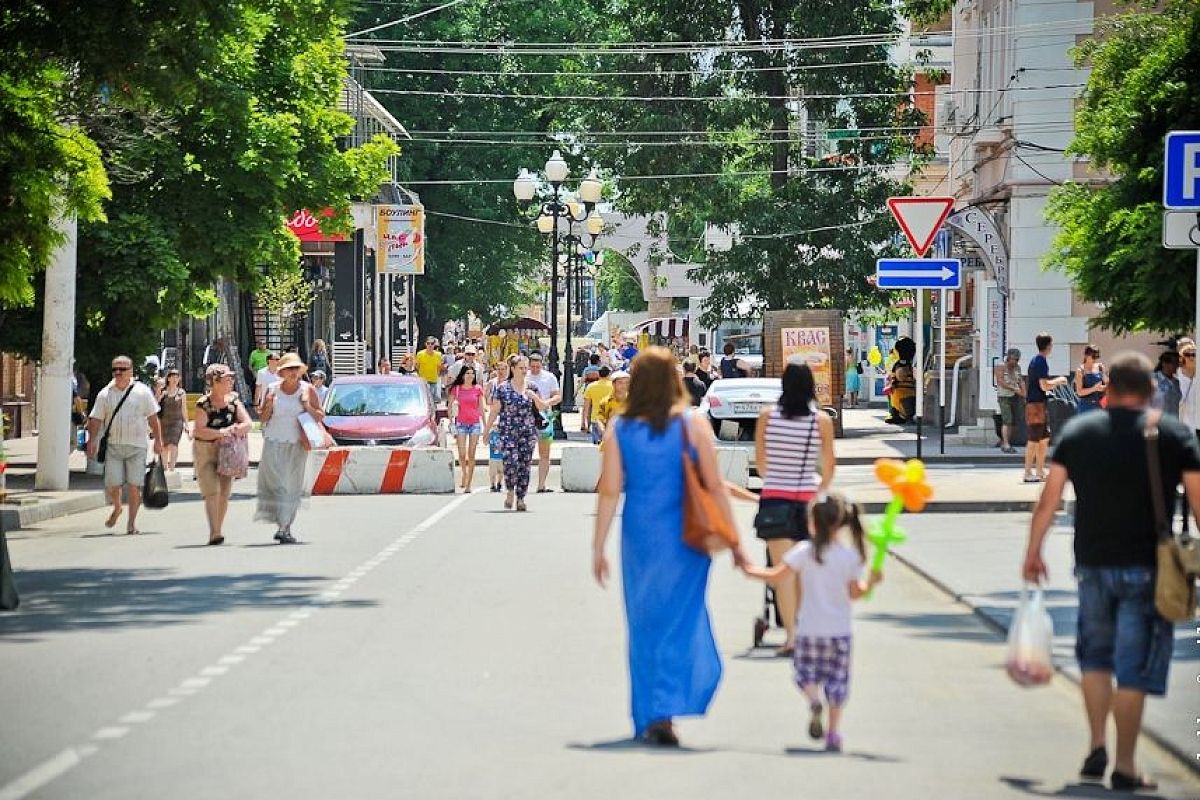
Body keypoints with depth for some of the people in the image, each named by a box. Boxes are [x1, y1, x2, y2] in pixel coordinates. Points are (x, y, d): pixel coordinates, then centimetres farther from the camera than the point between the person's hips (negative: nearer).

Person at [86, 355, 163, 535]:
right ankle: (116, 509, 26)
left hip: (136, 446, -1)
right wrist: (92, 441, -3)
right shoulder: (105, 394, 7)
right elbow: (95, 419, 8)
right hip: (113, 445, 1)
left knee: (134, 485, -5)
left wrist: (158, 441, 3)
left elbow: (153, 418, 7)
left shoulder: (142, 392, 3)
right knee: (112, 484, -5)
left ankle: (132, 522, 6)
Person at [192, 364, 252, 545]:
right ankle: (214, 533, -21)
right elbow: (200, 431, -22)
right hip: (205, 451, -5)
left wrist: (230, 431, -19)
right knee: (212, 493, -14)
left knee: (224, 494, 6)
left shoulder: (234, 401, 3)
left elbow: (247, 424, -4)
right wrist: (221, 433, -27)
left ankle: (218, 532, 18)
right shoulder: (203, 404, -12)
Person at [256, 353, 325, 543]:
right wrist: (269, 405, -9)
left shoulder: (307, 390, 3)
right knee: (276, 484, -10)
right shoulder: (273, 390, 5)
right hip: (273, 443, 0)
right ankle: (282, 527, -12)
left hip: (296, 444, 0)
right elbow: (264, 418, 10)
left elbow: (320, 417, 6)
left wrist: (308, 407, -12)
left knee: (292, 487, 2)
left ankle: (285, 527, 10)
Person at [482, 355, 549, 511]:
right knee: (510, 462, -16)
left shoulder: (531, 388, 8)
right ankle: (510, 491, 8)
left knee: (524, 466, 1)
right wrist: (487, 430, 5)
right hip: (508, 432, -3)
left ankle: (520, 498, 8)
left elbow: (542, 408, 11)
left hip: (528, 432, 3)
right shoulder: (503, 388, 1)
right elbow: (494, 411, 5)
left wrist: (535, 397, -8)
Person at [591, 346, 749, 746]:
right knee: (680, 620, 5)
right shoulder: (692, 425, -6)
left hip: (640, 538, 1)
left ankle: (647, 718, 22)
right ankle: (665, 711, -11)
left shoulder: (619, 431, -3)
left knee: (644, 624, 15)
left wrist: (598, 549, 1)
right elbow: (715, 486, -5)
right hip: (684, 539, -1)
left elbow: (609, 493, -5)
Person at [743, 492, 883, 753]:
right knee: (837, 680, 9)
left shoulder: (805, 551, -9)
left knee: (805, 671, 16)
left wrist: (752, 570, 2)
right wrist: (871, 581, 13)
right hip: (840, 630, 2)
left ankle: (815, 702, -15)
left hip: (810, 629, -2)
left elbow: (778, 577, -12)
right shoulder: (852, 555, -3)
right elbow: (854, 592, -1)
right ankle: (834, 732, 3)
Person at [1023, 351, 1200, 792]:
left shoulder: (1078, 430, 4)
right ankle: (1124, 766, 1)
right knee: (1135, 668, 1)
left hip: (1093, 563, 2)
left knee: (1096, 656, 21)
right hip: (1147, 567, -2)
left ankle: (1097, 746, 12)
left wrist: (1033, 551, 10)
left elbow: (1049, 498, 3)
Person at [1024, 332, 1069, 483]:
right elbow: (1044, 386, -20)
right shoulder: (1042, 362, -15)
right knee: (1034, 440, -7)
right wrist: (1058, 381, -5)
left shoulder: (1034, 360, 15)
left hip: (1039, 404, 10)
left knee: (1044, 438, 13)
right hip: (1036, 404, -10)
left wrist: (1055, 383, 20)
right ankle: (1028, 474, -5)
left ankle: (1040, 472, 16)